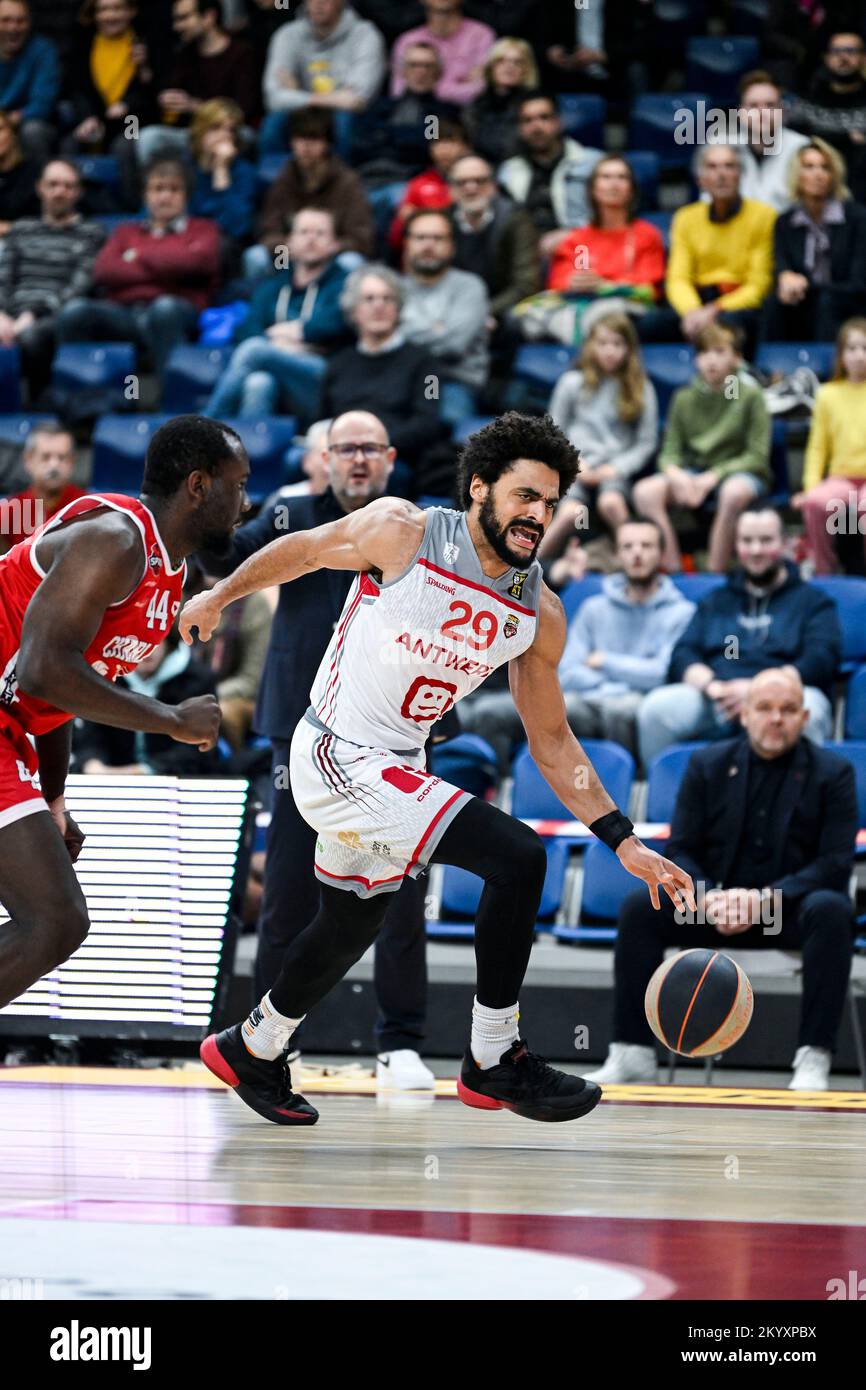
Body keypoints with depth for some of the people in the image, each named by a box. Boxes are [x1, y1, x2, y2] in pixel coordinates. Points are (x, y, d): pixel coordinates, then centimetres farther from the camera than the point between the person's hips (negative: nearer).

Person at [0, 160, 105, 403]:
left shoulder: (90, 234, 15)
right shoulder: (21, 229, 27)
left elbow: (79, 287, 1)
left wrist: (33, 315, -13)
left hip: (57, 317, -3)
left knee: (31, 336, -41)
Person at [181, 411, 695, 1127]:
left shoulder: (540, 615, -3)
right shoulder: (402, 532, -18)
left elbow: (551, 741, 5)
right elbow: (302, 550, -1)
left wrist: (624, 840, -2)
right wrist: (220, 595, 12)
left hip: (393, 769, 8)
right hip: (339, 757, -8)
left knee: (352, 923, 26)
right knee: (517, 858, -20)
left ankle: (251, 1050, 51)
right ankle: (495, 1061, -10)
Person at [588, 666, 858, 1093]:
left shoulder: (832, 773, -2)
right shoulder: (708, 765, 6)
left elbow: (836, 864, -10)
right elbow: (680, 850, 3)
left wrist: (765, 899, -24)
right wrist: (711, 898, -19)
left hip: (792, 910, -2)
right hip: (718, 908, 2)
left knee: (831, 910, -36)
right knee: (639, 907, -23)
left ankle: (813, 1060, -36)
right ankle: (633, 1055, -20)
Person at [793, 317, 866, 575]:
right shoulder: (828, 394, 11)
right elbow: (818, 447, 10)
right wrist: (810, 485, -3)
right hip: (840, 479, 2)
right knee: (815, 502, -32)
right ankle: (824, 571, -15)